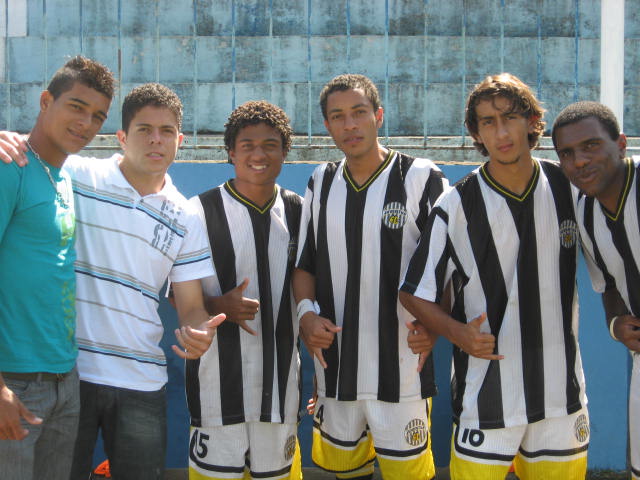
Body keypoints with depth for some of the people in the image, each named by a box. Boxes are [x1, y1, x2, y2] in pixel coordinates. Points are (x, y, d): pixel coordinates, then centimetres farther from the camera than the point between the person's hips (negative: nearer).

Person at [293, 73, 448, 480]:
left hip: (401, 371, -4)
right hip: (335, 369, 4)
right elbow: (305, 264, 14)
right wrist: (306, 312, -4)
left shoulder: (422, 179, -4)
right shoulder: (321, 183, 9)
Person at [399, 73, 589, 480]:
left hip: (562, 389, 3)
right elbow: (415, 293, -4)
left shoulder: (571, 187, 1)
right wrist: (458, 333, -20)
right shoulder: (458, 206, -9)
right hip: (486, 396, -3)